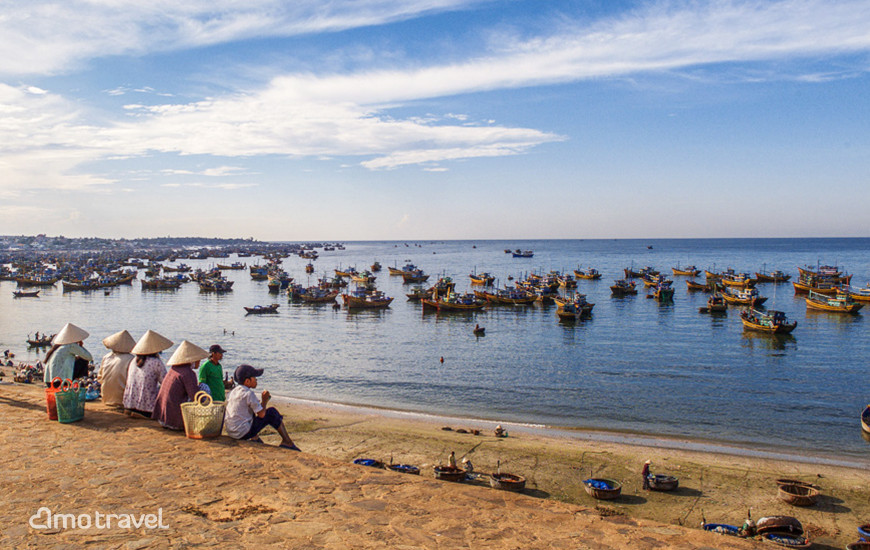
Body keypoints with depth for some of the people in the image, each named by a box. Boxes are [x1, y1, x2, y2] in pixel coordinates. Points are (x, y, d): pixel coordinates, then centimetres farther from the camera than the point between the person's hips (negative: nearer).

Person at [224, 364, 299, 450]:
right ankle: (287, 441, 5)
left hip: (230, 432, 8)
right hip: (243, 433, -8)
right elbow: (261, 414, -14)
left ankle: (254, 439, 29)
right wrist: (264, 400, 4)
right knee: (272, 412, -1)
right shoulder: (249, 394, -16)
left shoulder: (232, 392, 8)